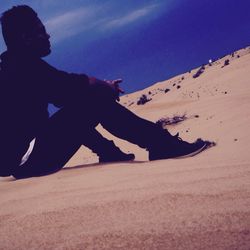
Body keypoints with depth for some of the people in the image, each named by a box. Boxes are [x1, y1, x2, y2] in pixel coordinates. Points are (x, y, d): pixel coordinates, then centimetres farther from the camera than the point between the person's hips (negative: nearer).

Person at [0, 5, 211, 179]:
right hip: (31, 162, -10)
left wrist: (100, 85, 10)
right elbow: (71, 84, -16)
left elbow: (62, 91, 21)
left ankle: (108, 152, 24)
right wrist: (104, 86, 3)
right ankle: (162, 146, -13)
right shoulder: (25, 65, -14)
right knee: (97, 102, -14)